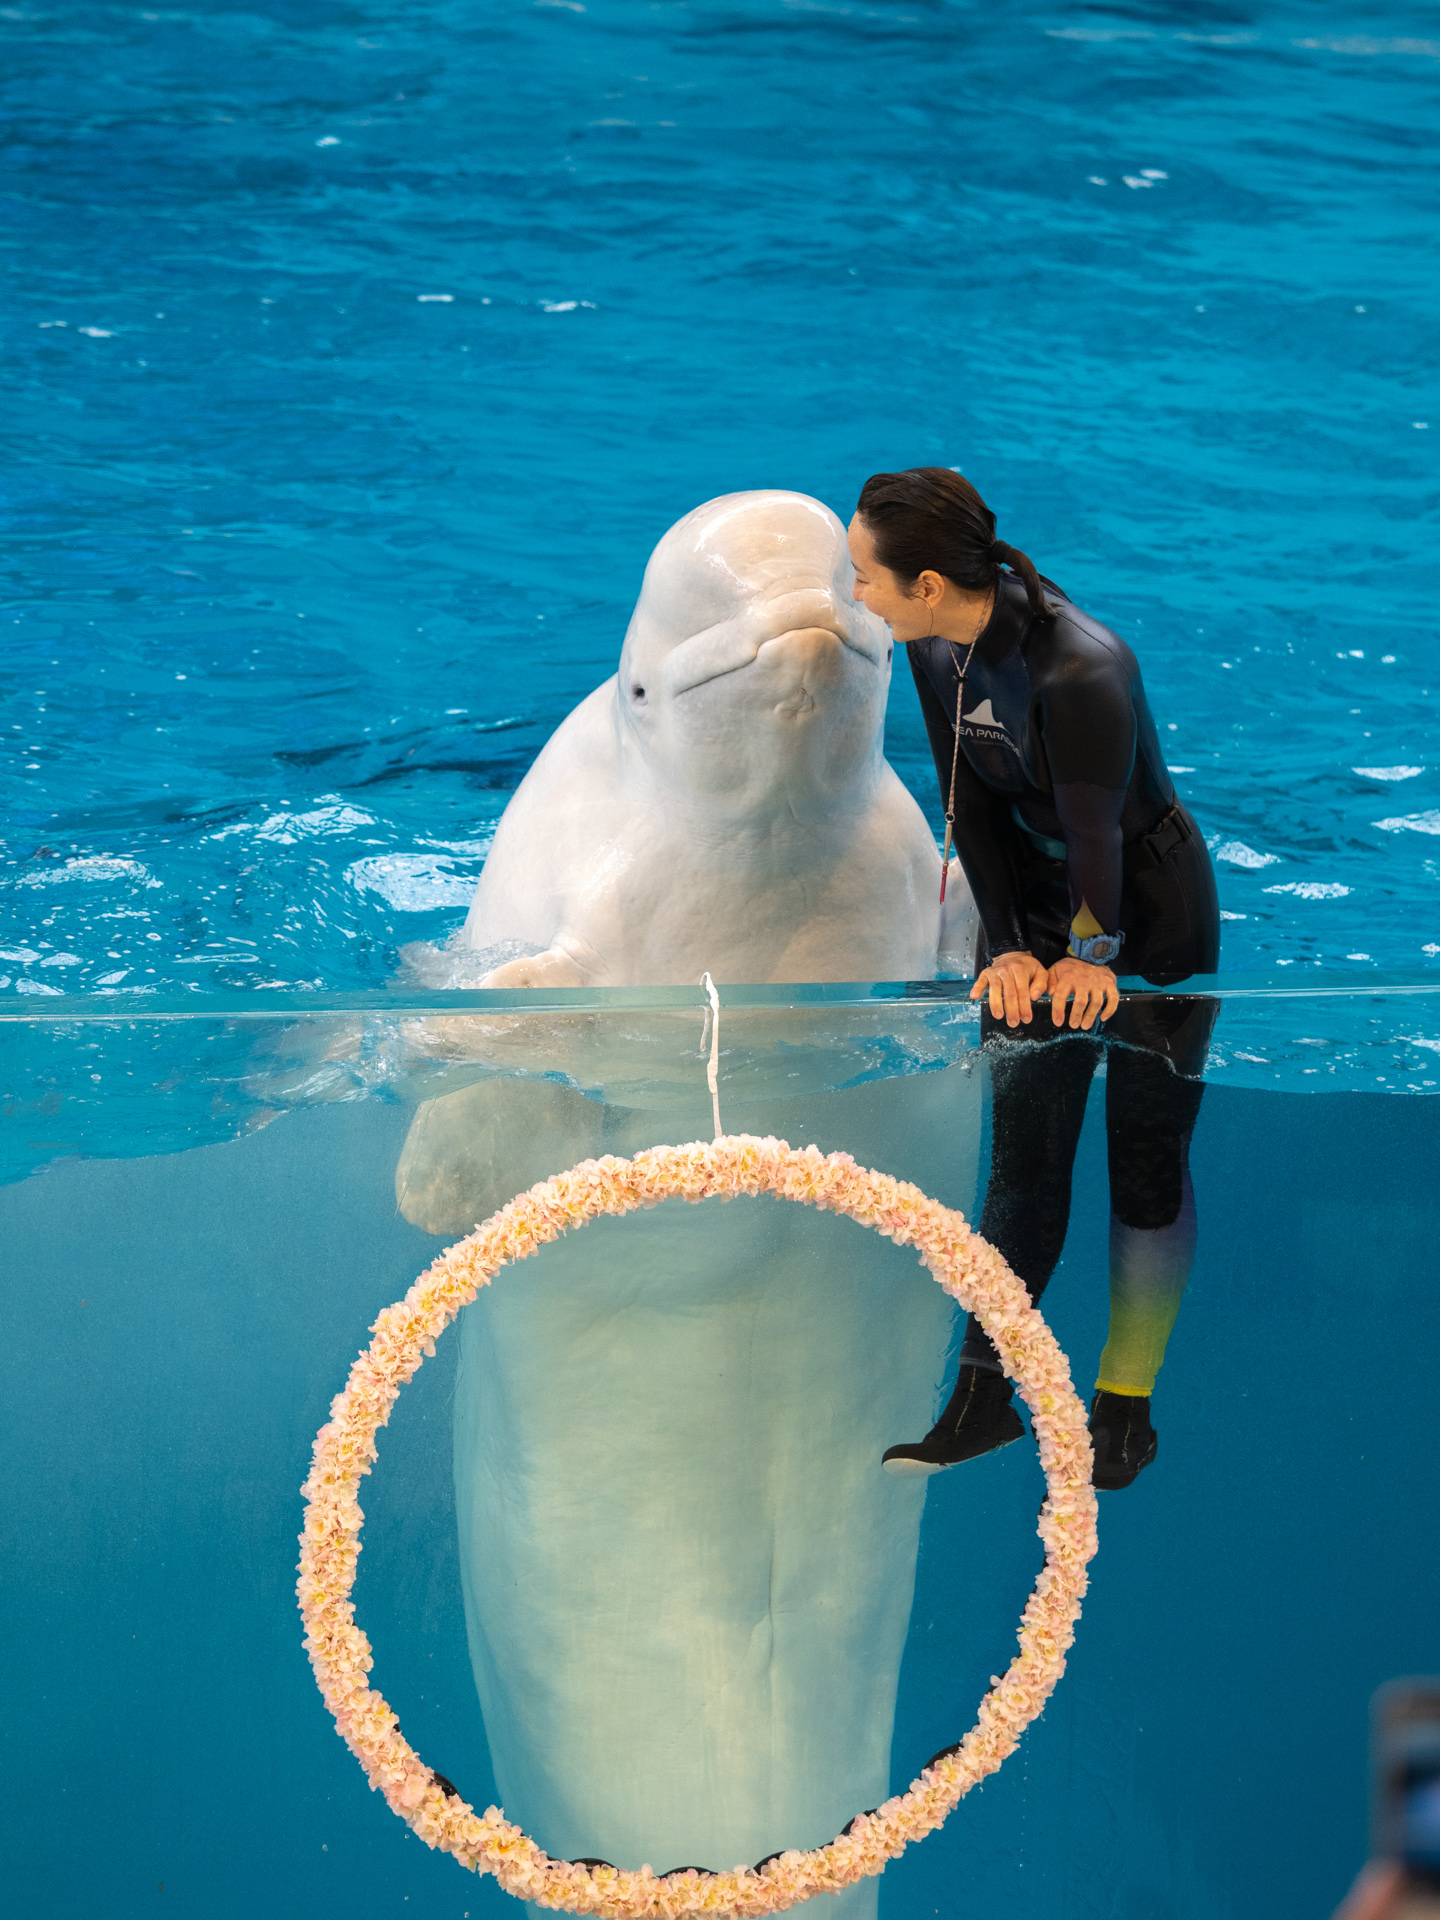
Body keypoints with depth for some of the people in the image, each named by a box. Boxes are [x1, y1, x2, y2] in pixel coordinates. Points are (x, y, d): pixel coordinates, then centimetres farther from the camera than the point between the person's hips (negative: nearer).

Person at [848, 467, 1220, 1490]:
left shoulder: (1081, 671, -33)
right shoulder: (937, 647, -10)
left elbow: (1095, 833, -26)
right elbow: (973, 808, -6)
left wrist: (1091, 956, -19)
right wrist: (1008, 945, -11)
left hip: (1152, 915, -6)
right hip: (1037, 909, 6)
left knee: (1147, 1162, 5)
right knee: (1023, 1161, 7)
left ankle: (1125, 1410, 14)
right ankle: (984, 1397, 14)